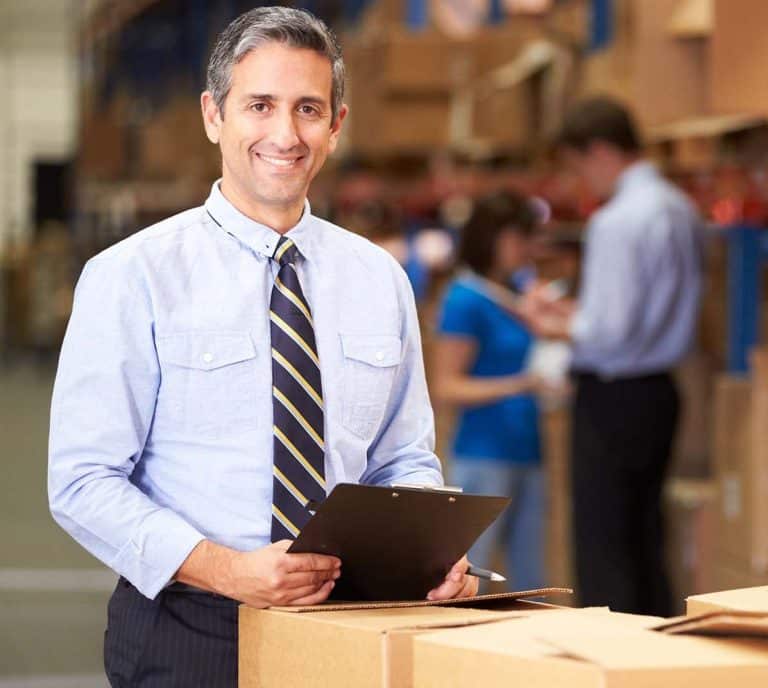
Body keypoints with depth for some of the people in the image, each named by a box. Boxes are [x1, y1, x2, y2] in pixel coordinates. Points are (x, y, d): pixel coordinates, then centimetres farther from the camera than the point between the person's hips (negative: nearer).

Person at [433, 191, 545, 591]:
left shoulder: (514, 298, 13)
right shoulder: (465, 300, -9)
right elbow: (446, 388, -14)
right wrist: (516, 385, -23)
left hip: (526, 453, 8)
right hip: (484, 455, -8)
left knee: (530, 582, 8)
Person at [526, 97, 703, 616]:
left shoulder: (617, 222, -19)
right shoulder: (682, 210, 9)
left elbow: (610, 331, -22)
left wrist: (558, 326, -4)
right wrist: (577, 313, 15)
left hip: (612, 398, -9)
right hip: (661, 391, 9)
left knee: (602, 548, -2)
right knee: (646, 539, 16)